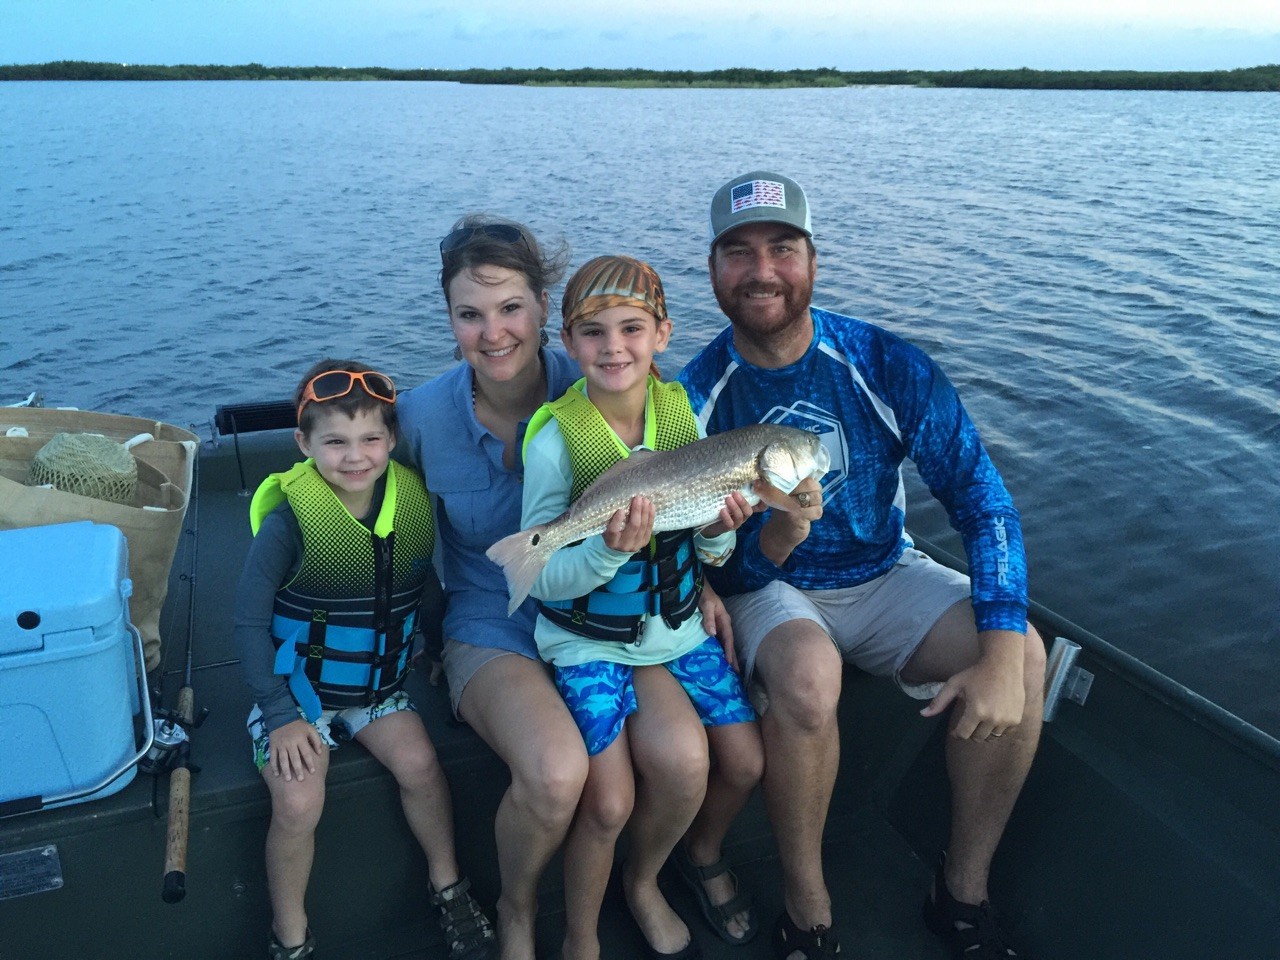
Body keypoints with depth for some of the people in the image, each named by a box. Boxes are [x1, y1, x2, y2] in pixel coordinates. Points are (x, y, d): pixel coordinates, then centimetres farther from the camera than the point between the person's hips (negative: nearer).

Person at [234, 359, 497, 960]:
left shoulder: (415, 501, -9)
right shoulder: (290, 519, -20)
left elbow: (428, 586, 9)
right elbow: (249, 621, -13)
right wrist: (279, 715, -13)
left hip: (376, 682, 3)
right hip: (297, 686, -3)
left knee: (418, 763, -16)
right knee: (297, 804, -18)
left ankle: (447, 886, 11)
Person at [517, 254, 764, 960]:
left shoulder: (685, 412, -5)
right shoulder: (556, 438, -18)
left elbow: (709, 556, 4)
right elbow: (543, 579, -16)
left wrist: (722, 528, -19)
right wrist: (611, 548, -34)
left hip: (677, 623, 5)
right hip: (589, 639, -4)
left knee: (745, 763, -2)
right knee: (610, 804, -20)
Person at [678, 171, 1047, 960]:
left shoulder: (887, 364, -13)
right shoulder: (696, 394, -12)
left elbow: (982, 499, -13)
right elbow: (720, 567, -9)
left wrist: (1001, 653, -25)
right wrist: (775, 539, -34)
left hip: (884, 577, 2)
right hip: (770, 593, -2)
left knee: (1024, 654, -21)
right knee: (807, 675, -35)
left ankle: (964, 891, 0)